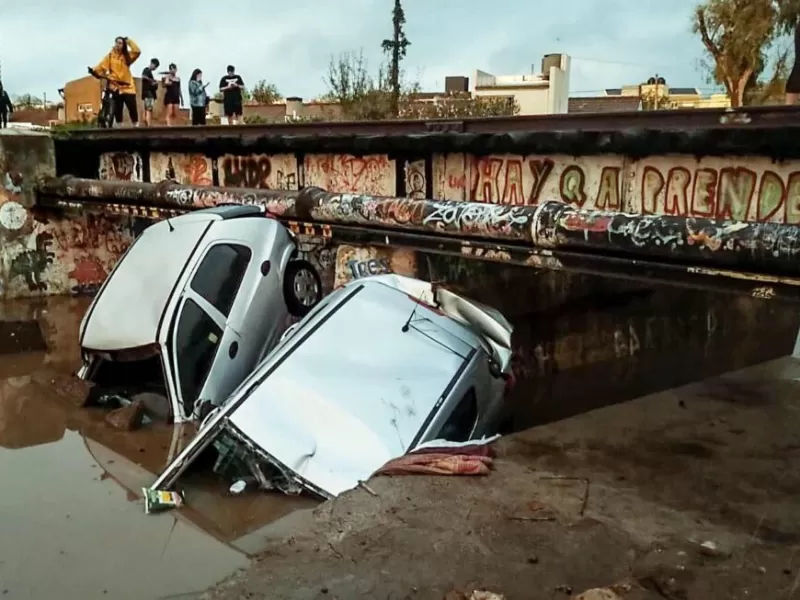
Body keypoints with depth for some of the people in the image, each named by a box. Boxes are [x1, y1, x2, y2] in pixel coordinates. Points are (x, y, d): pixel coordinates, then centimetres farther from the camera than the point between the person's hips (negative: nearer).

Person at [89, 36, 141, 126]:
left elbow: (137, 51, -6)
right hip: (116, 86, 0)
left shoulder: (127, 55, 10)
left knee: (132, 108, -4)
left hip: (127, 86, 0)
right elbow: (102, 66, -4)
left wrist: (129, 41, -1)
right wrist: (94, 71, -21)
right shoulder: (110, 56, 7)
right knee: (117, 109, 1)